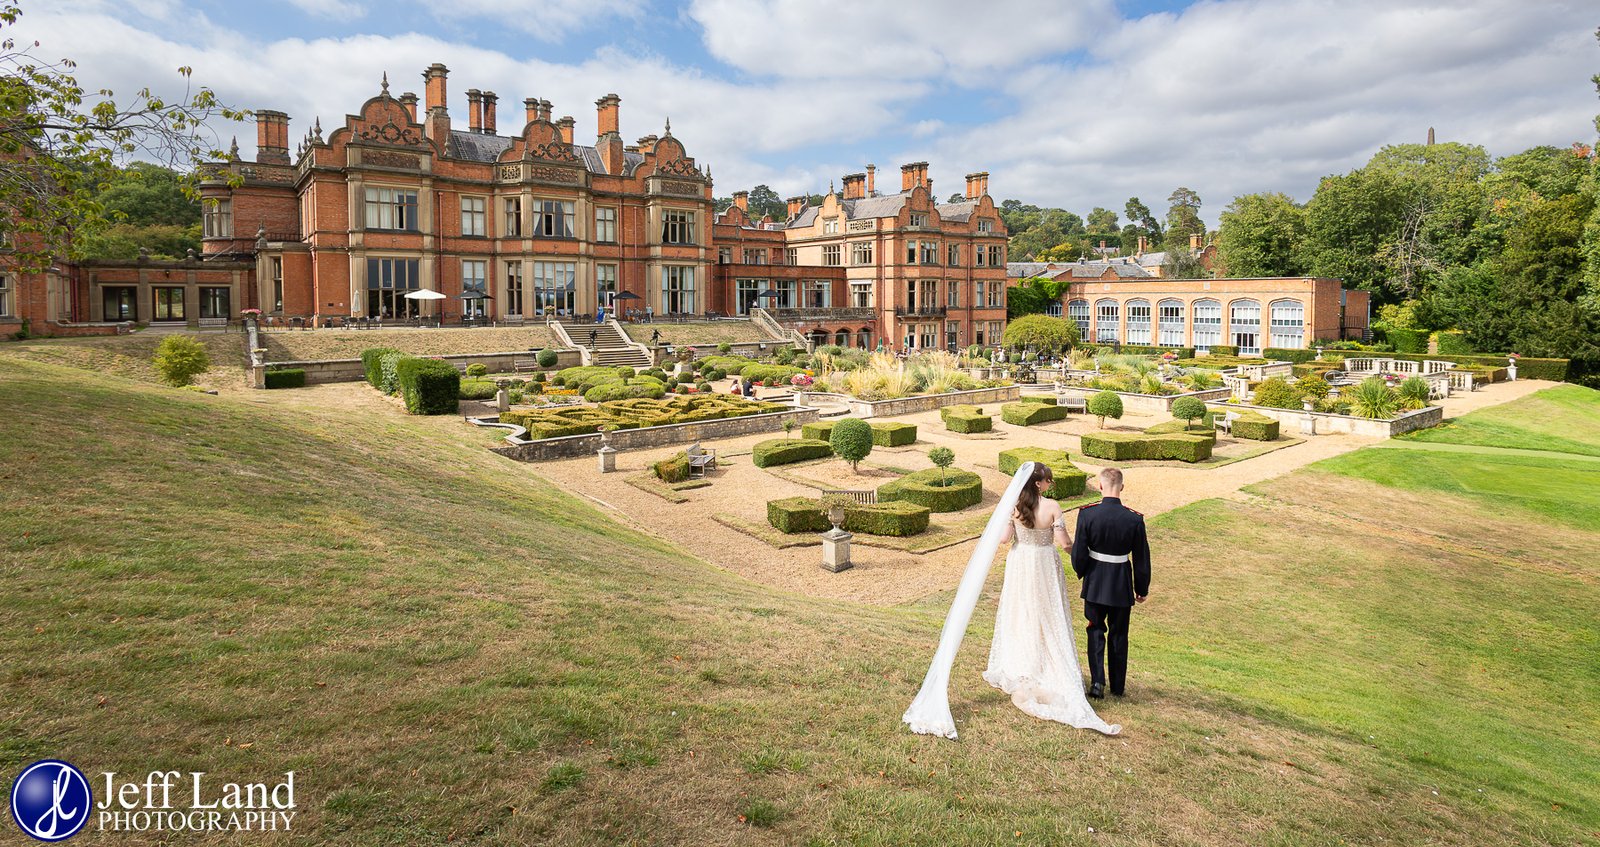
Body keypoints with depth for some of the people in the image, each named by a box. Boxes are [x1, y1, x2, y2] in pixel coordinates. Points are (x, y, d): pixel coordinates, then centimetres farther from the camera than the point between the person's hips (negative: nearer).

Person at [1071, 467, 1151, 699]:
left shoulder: (1087, 513, -16)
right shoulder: (1134, 519, -13)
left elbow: (1079, 553, -10)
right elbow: (1141, 559, -4)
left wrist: (1081, 573, 11)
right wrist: (1142, 588, 10)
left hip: (1095, 583, 0)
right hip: (1122, 584, 1)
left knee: (1096, 630, 18)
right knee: (1118, 634, 16)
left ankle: (1097, 682, 7)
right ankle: (1118, 686, 28)